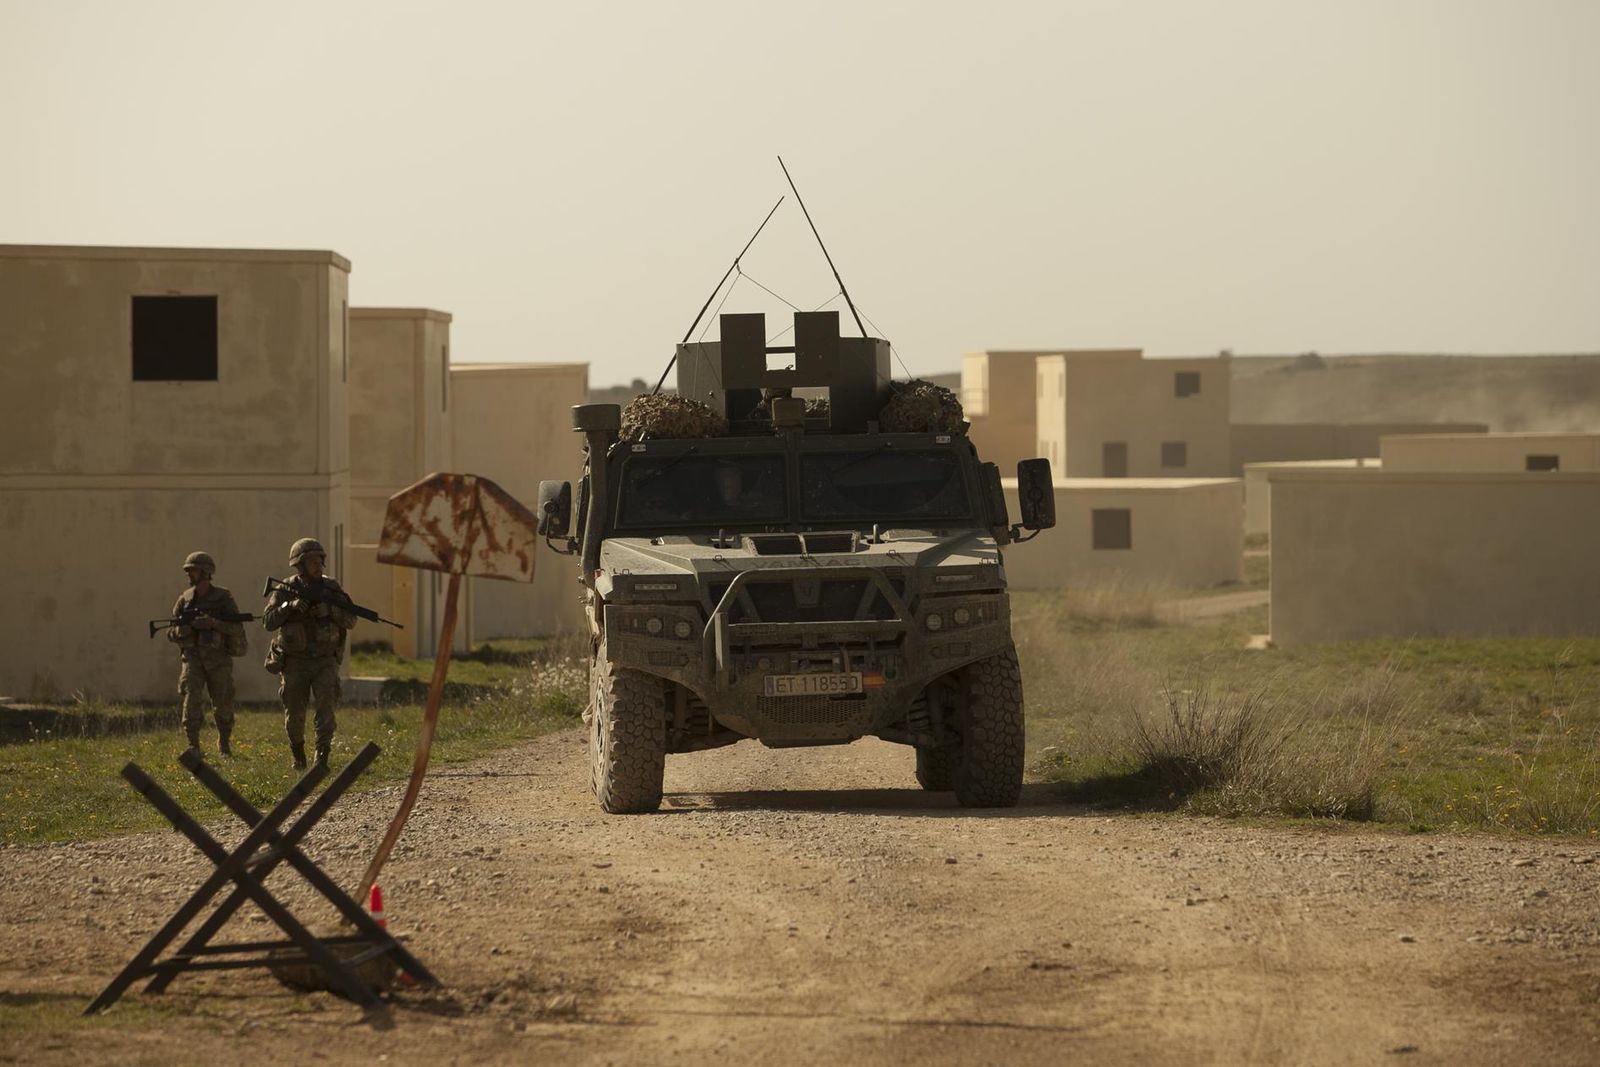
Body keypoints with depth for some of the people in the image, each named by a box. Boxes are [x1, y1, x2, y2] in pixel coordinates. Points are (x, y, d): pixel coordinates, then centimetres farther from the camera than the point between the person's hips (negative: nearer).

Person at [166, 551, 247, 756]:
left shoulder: (223, 598, -3)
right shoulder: (185, 599, 6)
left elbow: (237, 629, -13)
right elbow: (171, 633, 8)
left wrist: (213, 623, -27)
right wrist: (181, 630, -15)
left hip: (218, 659, -1)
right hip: (192, 657, 1)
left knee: (223, 706, 8)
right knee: (192, 700, -17)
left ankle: (224, 743, 31)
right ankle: (193, 746, -18)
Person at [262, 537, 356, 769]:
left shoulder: (331, 588, 1)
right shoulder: (285, 590, -3)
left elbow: (350, 621, -1)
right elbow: (269, 621, -11)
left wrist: (330, 609, -19)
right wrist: (291, 606, -25)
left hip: (325, 662, 0)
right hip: (295, 662, 0)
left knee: (326, 707, -17)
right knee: (294, 715, 5)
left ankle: (322, 757, -17)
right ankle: (297, 753, 30)